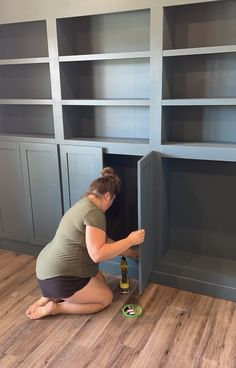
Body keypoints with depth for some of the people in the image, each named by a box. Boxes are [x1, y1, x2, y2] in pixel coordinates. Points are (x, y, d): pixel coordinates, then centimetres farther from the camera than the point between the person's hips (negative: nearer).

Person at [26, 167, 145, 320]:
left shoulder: (84, 204, 11)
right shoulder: (94, 213, -21)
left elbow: (103, 242, 18)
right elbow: (98, 254, -27)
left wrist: (130, 252, 24)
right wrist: (130, 240, -19)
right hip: (58, 278, -10)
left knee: (101, 283, 22)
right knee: (106, 298, 8)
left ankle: (50, 296, 13)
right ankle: (55, 307, 2)